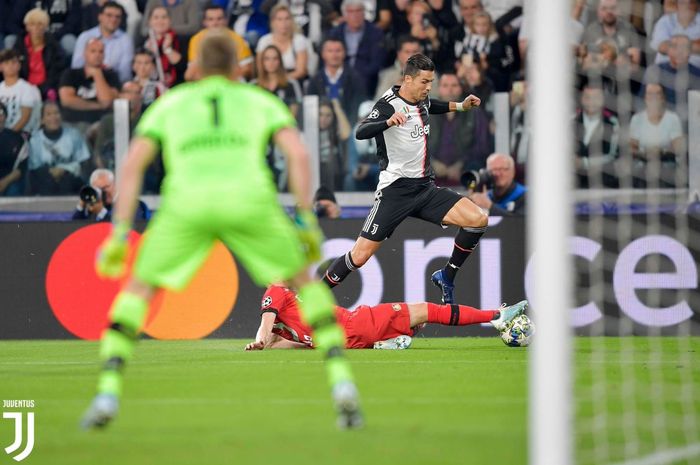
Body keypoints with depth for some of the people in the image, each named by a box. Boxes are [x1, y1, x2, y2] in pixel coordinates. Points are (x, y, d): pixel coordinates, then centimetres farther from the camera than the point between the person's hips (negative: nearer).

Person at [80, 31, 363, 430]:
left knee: (138, 290, 19)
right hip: (249, 199, 0)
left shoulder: (170, 103, 30)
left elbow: (134, 163, 16)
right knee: (305, 282, 22)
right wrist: (307, 219, 12)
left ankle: (108, 394, 1)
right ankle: (342, 384, 6)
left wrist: (120, 232, 14)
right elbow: (299, 154, 11)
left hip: (187, 202, 0)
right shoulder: (260, 100, 29)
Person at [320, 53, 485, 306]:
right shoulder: (388, 104, -15)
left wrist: (459, 105, 26)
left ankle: (446, 277, 5)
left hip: (425, 188, 6)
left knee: (478, 219, -11)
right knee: (359, 256, -10)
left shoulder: (422, 101, 8)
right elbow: (361, 132, -33)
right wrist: (389, 121, -50)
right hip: (396, 189, -6)